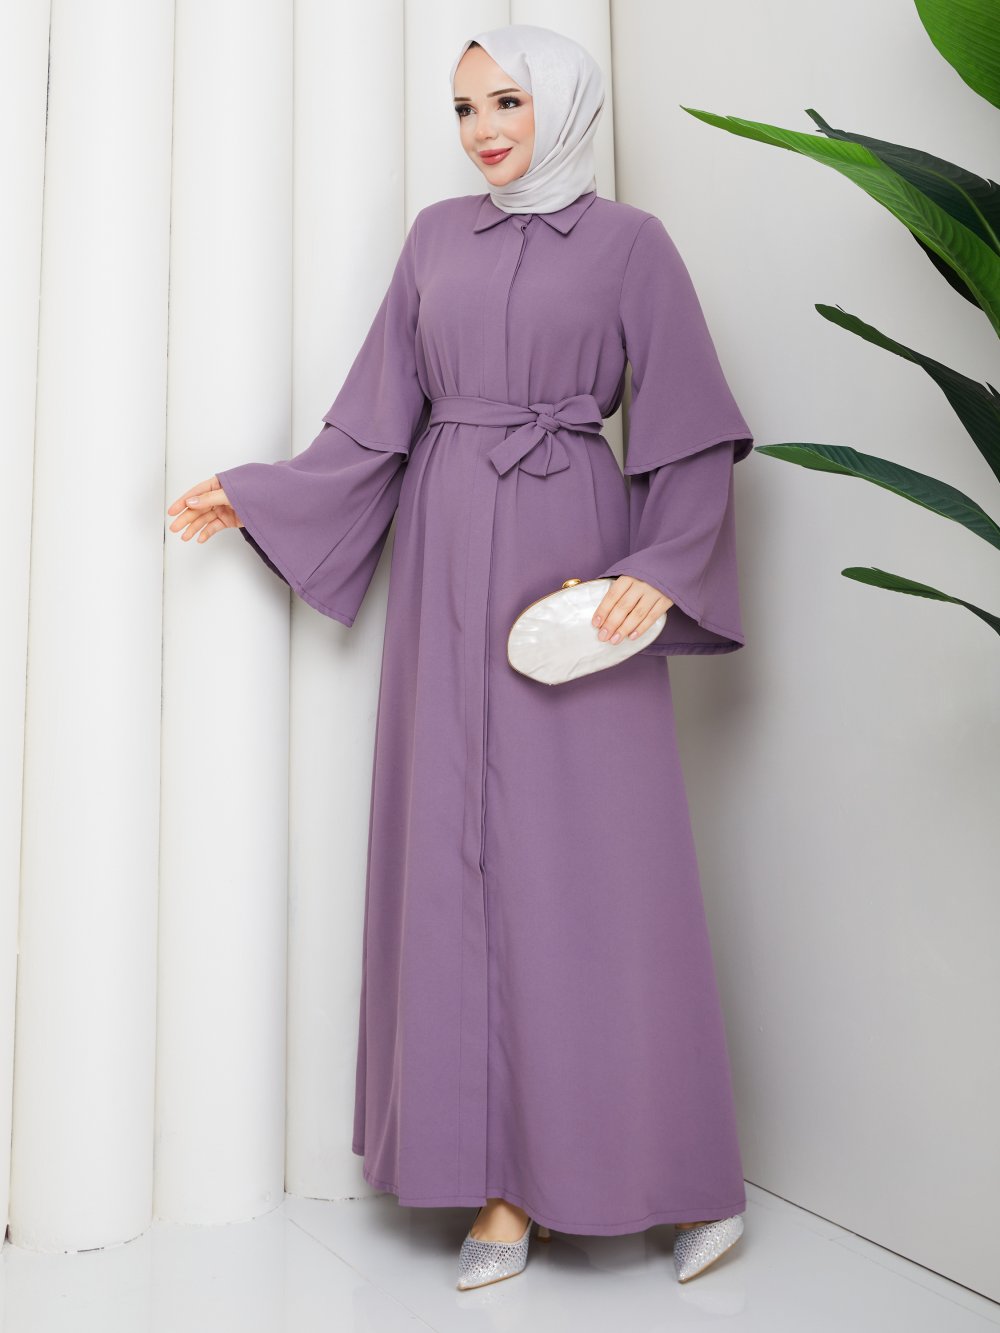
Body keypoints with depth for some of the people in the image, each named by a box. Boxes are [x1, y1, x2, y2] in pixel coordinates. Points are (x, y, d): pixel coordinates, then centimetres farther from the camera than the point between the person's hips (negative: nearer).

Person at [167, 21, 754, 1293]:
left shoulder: (627, 240, 6)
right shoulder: (436, 236, 16)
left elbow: (691, 433, 0)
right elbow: (380, 417, 14)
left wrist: (660, 569, -13)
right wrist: (256, 494, 11)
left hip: (572, 555, -3)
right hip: (449, 564, 4)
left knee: (599, 863, -3)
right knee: (460, 860, 1)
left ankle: (691, 1174, 16)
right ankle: (503, 1184, 13)